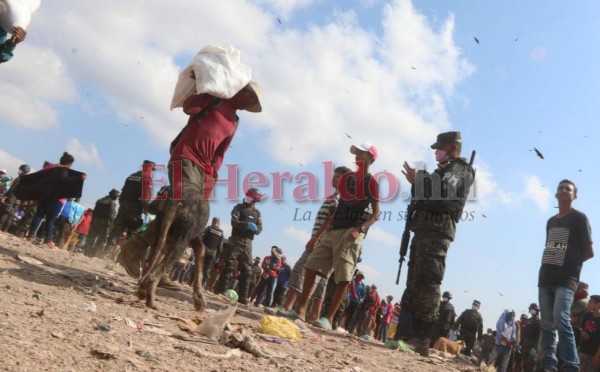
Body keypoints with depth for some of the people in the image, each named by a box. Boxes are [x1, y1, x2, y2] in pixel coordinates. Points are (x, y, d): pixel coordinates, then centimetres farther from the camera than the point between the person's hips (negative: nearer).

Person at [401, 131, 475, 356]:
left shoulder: (461, 169, 2)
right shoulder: (444, 171, 30)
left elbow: (444, 190, -17)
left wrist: (417, 181, -10)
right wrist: (417, 183, 14)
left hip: (437, 229, -10)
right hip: (425, 229, 10)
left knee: (428, 284, -16)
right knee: (414, 284, 5)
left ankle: (422, 340, -18)